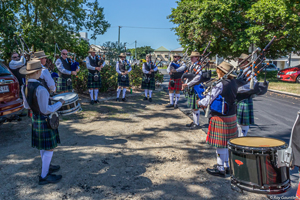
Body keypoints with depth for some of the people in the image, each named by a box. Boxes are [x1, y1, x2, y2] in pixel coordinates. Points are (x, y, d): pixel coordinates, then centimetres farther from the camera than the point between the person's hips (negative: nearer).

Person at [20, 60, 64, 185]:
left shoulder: (24, 87, -3)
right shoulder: (40, 89, -29)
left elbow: (26, 106, 8)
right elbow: (46, 110, -23)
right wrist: (59, 103, -11)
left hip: (35, 119, 9)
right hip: (45, 120, -8)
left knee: (43, 146, 23)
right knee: (49, 148, 4)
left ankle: (47, 167, 41)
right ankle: (44, 176, 13)